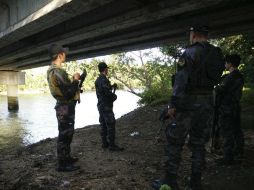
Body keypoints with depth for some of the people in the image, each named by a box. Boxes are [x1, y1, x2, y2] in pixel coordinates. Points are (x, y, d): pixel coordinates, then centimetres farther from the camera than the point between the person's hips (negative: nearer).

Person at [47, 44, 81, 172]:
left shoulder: (51, 71, 11)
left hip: (64, 106, 10)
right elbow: (69, 93, -24)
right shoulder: (58, 72, -22)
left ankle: (66, 158, 34)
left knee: (67, 134, 20)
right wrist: (75, 80, -12)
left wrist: (73, 81, 10)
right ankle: (62, 164, 9)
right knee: (64, 135, -2)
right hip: (65, 107, -10)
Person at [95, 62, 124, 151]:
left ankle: (105, 143, 20)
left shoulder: (97, 80, 13)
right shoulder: (104, 79, -18)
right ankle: (112, 145, -1)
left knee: (103, 124, 13)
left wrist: (112, 86, 19)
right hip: (106, 106, -10)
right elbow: (107, 92, -25)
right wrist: (114, 96, -7)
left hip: (101, 105, 10)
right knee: (111, 125, -5)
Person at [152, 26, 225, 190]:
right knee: (198, 143, 13)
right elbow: (216, 79, 14)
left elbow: (180, 80, -19)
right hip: (207, 102, 7)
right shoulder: (218, 54, 10)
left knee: (175, 141, 2)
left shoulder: (191, 52, -11)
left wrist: (173, 104, -19)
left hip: (188, 102, -7)